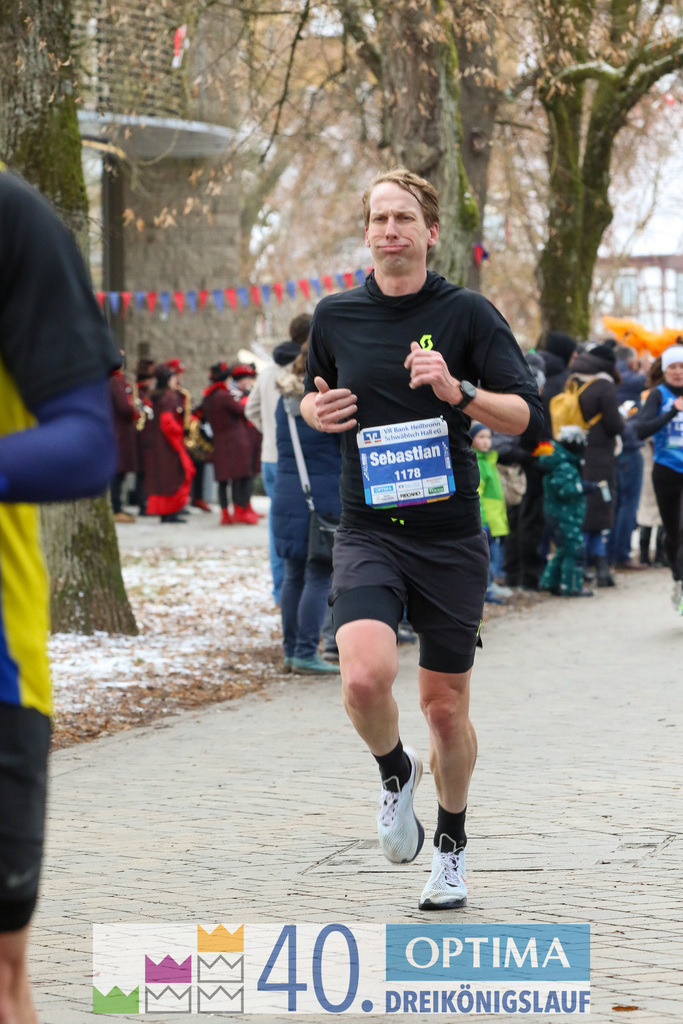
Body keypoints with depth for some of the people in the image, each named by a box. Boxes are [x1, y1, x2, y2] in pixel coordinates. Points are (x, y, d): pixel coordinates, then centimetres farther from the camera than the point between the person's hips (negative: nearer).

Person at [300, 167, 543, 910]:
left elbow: (528, 415, -8)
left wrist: (458, 391, -24)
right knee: (365, 676, -23)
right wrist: (315, 410, 0)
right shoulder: (335, 317, 5)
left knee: (444, 703, 7)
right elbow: (313, 394, 24)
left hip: (450, 535, -1)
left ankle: (451, 847, 30)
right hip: (367, 533, 1)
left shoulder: (466, 313, -3)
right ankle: (395, 773, 10)